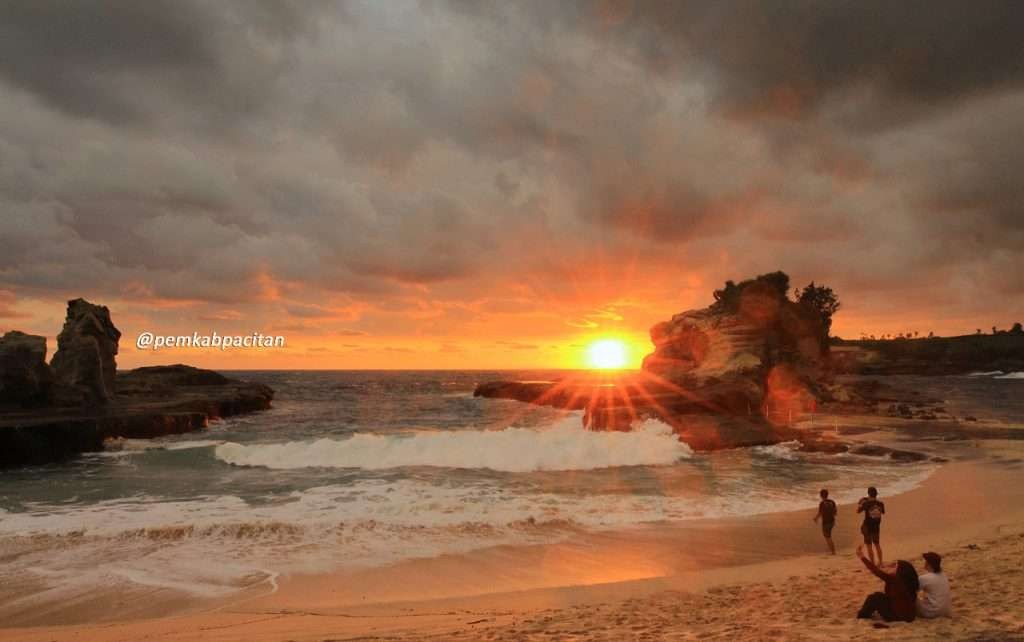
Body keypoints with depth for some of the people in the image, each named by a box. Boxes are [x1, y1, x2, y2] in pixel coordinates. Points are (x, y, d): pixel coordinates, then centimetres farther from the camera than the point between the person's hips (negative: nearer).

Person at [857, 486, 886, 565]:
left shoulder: (866, 503, -16)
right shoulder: (880, 503, -5)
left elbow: (858, 511, -3)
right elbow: (883, 512, 14)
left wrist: (859, 503, 12)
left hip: (868, 527, -5)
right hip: (877, 527, 5)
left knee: (869, 546, 4)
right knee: (877, 544, 20)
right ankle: (880, 562, 25)